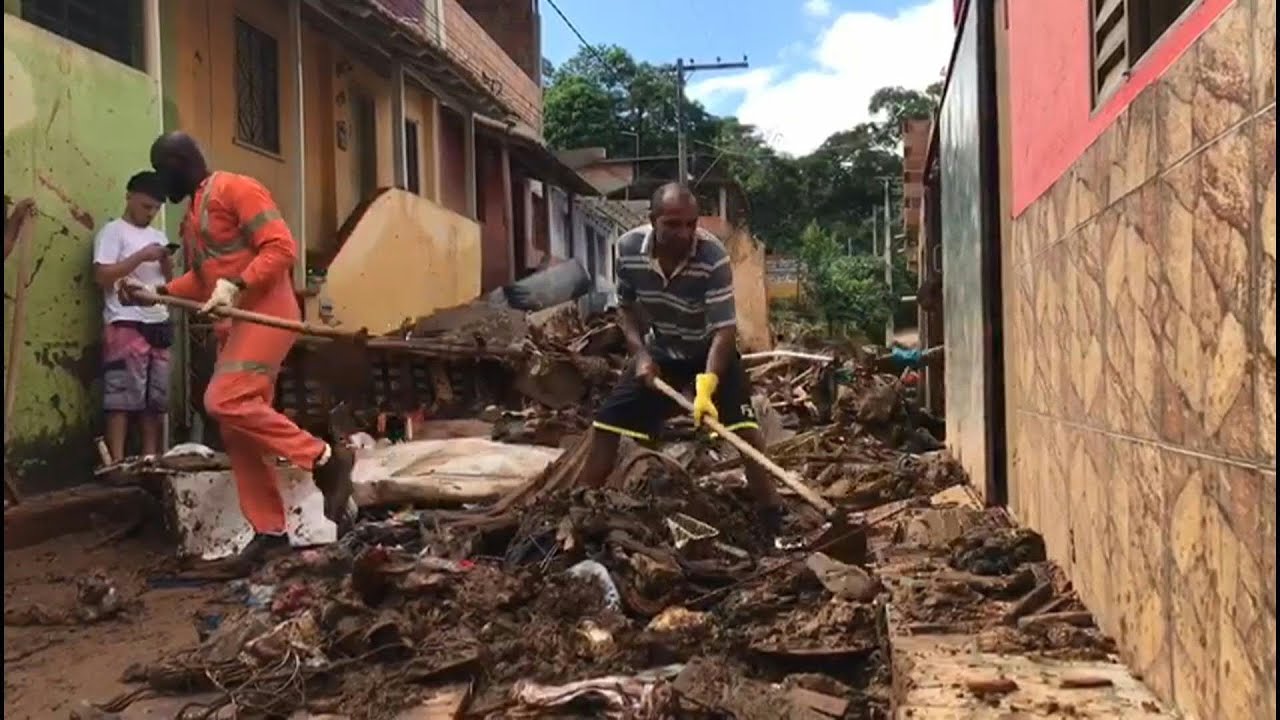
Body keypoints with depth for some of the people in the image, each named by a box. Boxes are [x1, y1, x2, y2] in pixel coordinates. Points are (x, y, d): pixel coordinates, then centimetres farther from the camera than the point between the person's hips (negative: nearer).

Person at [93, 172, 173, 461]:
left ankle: (150, 459, 12)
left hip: (159, 325, 7)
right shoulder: (113, 231, -1)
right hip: (125, 325, -7)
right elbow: (102, 276, -11)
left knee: (156, 397, 7)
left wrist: (166, 262, 0)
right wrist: (141, 256, -14)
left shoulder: (158, 236, 20)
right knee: (122, 396, -9)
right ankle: (117, 461, -8)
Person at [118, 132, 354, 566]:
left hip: (265, 313, -9)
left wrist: (234, 285, -25)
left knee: (224, 401, -25)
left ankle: (324, 459, -18)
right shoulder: (192, 215, 21)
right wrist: (155, 293, 15)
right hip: (233, 324, 9)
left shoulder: (235, 189, -7)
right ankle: (269, 530, 9)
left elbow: (281, 247, -16)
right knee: (238, 432, 4)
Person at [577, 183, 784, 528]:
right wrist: (639, 352, -16)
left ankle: (773, 514, -8)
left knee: (744, 426, -20)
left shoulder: (713, 257, -32)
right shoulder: (628, 248, -20)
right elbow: (626, 306, -2)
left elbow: (725, 329, -34)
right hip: (659, 351, 4)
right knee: (607, 422, -1)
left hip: (710, 351, -3)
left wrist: (707, 384, -47)